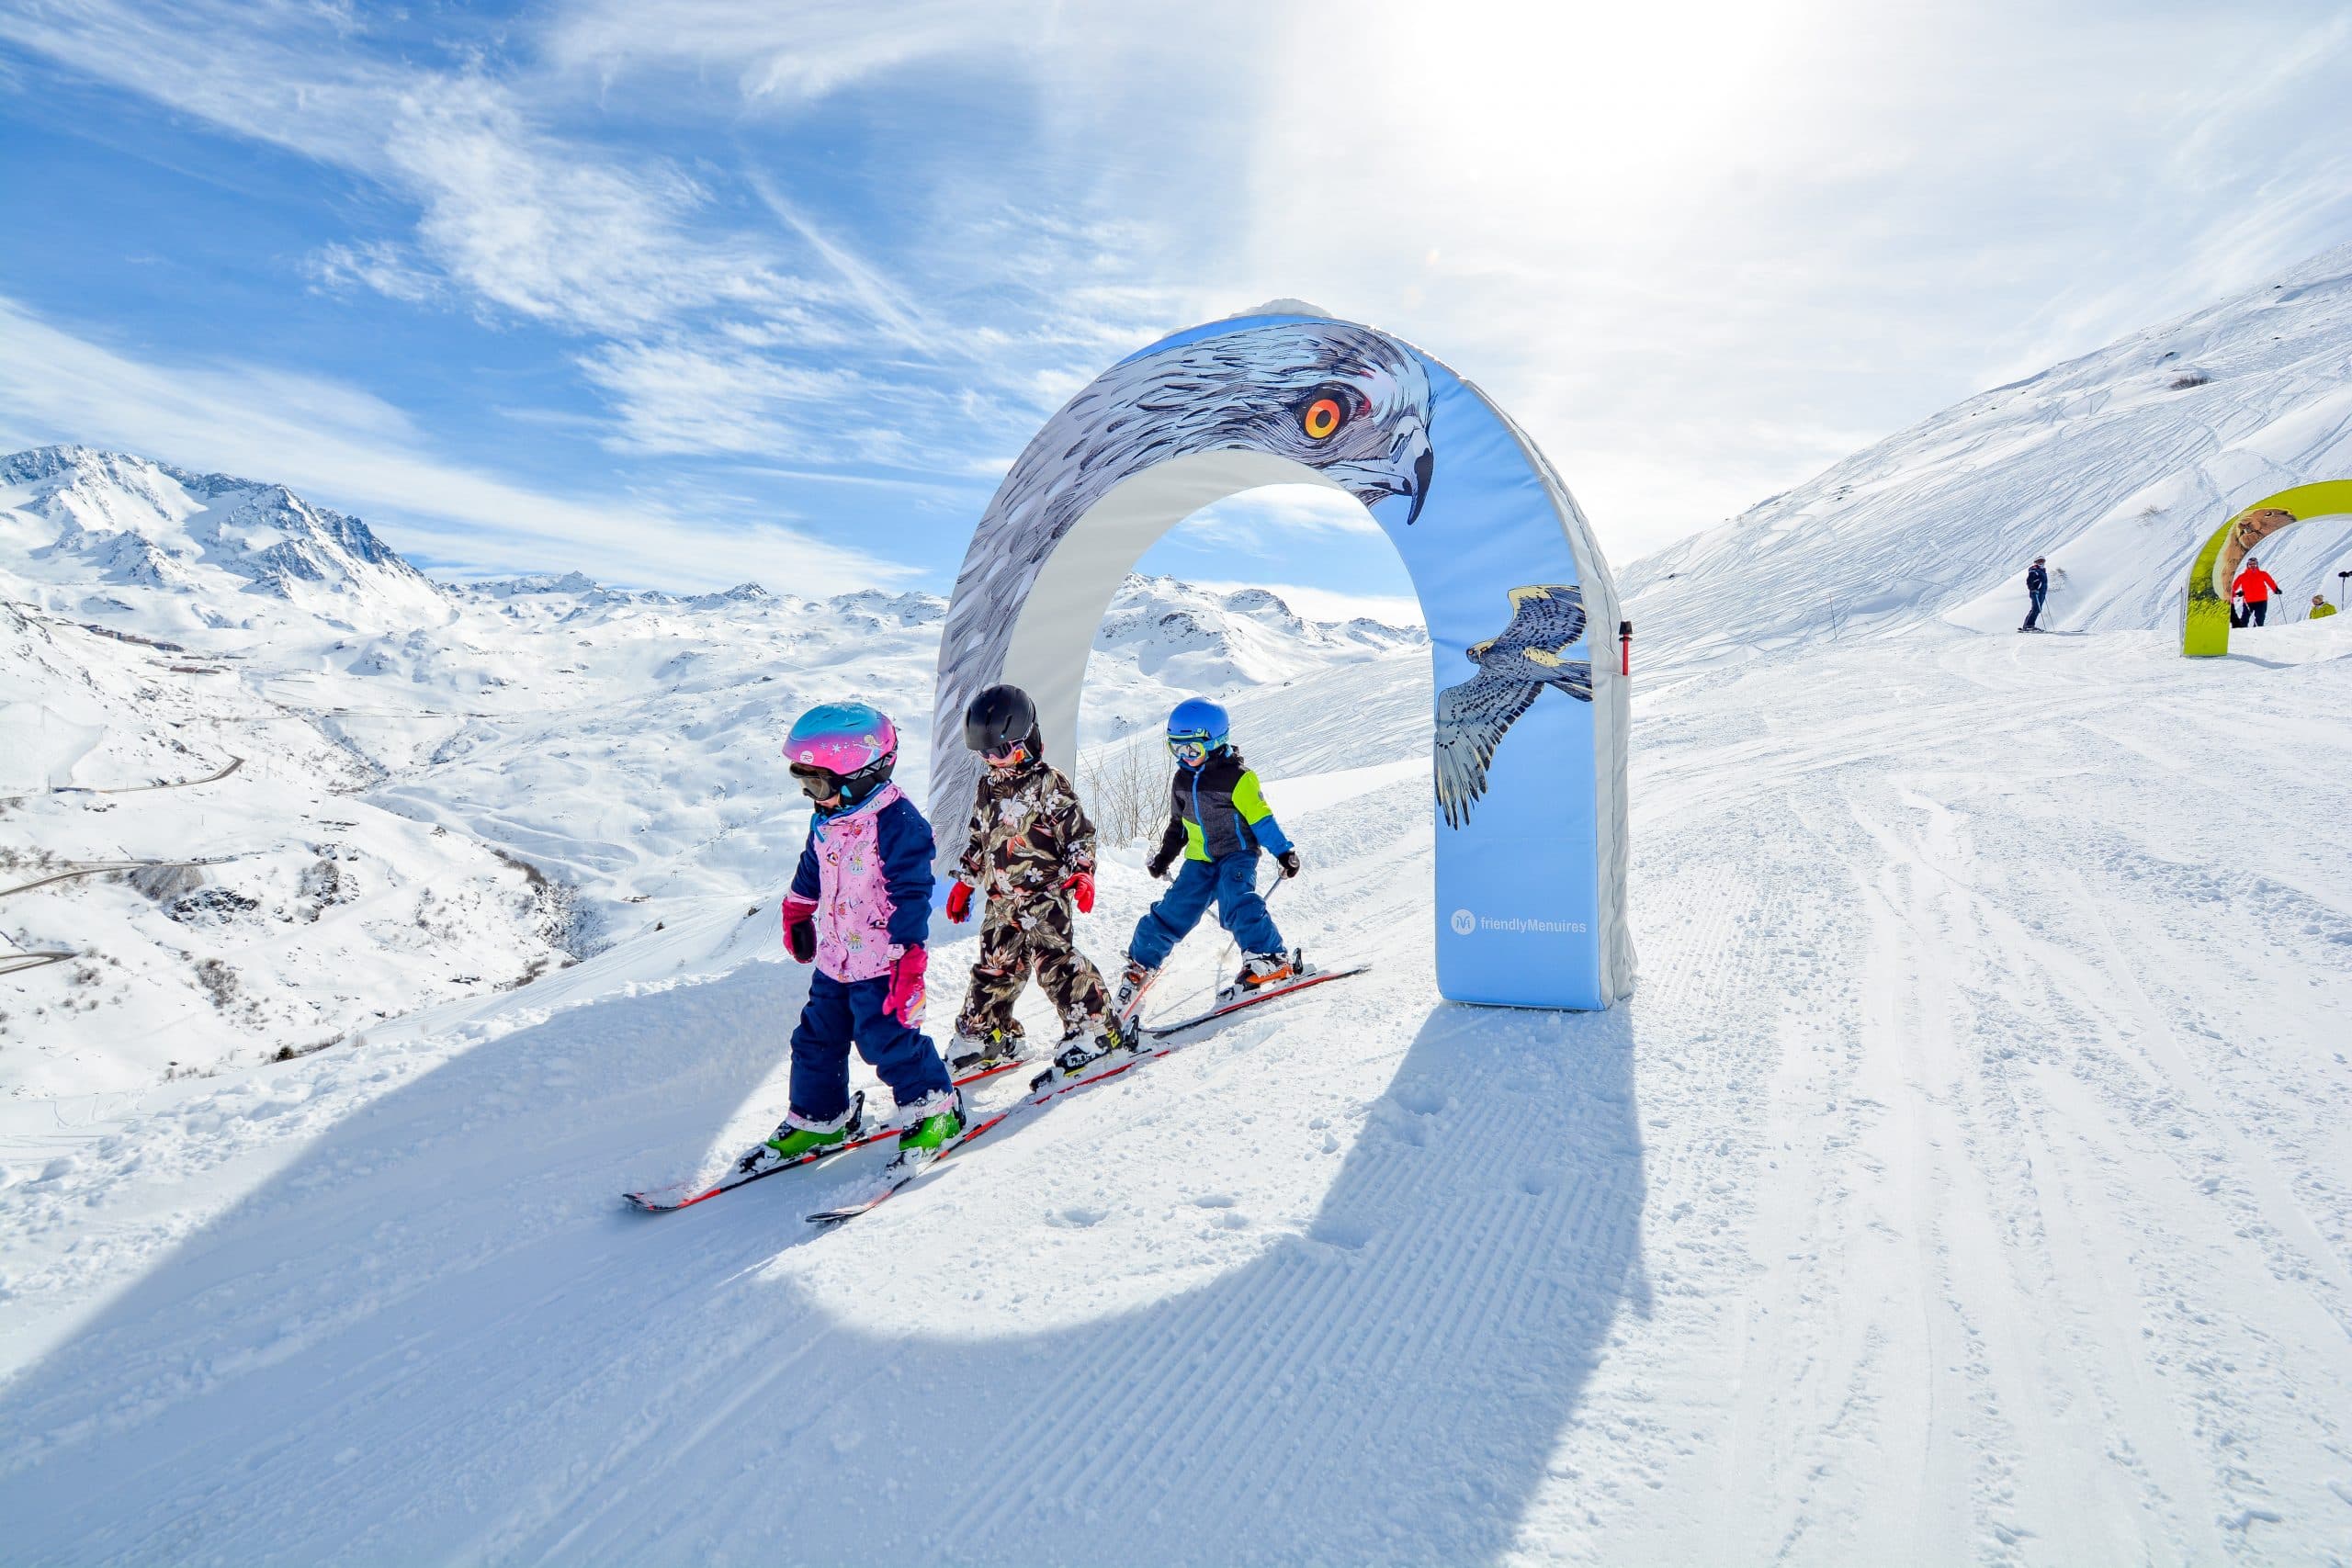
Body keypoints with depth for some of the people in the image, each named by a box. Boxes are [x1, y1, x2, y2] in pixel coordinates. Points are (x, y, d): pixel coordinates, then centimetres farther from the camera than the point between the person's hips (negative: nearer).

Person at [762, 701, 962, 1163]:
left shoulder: (897, 823, -21)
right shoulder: (826, 819, 4)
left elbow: (911, 896, -21)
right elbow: (811, 871, 22)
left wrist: (908, 960, -22)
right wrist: (797, 916, 32)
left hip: (880, 964, -8)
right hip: (834, 958, 8)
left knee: (887, 1039, -1)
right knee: (817, 1038, 15)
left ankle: (934, 1108, 20)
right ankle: (818, 1118, 34)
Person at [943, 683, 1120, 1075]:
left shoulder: (1049, 783, -9)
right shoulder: (987, 788, 13)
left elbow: (1078, 831, -10)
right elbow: (977, 840, 23)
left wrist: (1082, 873, -21)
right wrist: (964, 881, 24)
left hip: (1046, 895, -7)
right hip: (1001, 900, 7)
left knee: (1055, 962, -11)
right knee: (994, 966, 10)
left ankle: (1094, 1028, 0)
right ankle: (983, 1035, 22)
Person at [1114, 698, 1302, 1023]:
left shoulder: (1237, 777, -12)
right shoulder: (1182, 780, 8)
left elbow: (1260, 817, -10)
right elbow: (1178, 824, 21)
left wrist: (1284, 851, -11)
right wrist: (1166, 854, 20)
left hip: (1237, 853, -5)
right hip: (1200, 859, 5)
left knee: (1237, 901, -30)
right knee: (1174, 910, -1)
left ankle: (1270, 959, -26)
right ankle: (1140, 965, 15)